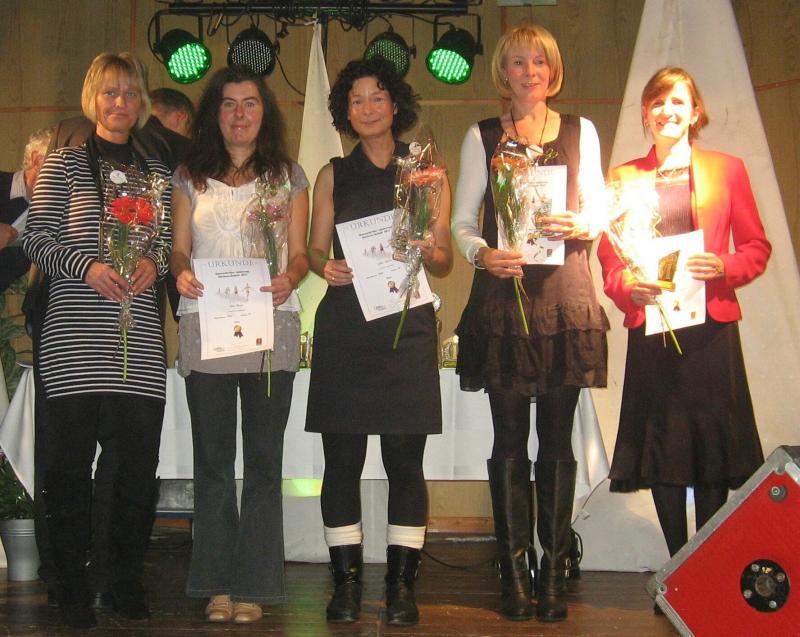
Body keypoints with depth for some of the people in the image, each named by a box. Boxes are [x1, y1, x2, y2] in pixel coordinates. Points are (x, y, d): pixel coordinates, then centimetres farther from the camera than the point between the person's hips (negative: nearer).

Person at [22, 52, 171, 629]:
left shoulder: (157, 170, 16)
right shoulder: (63, 163, 7)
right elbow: (36, 238, 0)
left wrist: (154, 262, -4)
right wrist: (85, 266, -16)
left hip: (139, 336, 3)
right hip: (74, 333, -2)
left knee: (139, 457, 2)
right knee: (70, 457, 0)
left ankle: (128, 581, 16)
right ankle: (73, 587, 11)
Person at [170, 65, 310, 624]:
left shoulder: (289, 176, 11)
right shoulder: (191, 176, 13)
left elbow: (300, 253, 7)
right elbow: (180, 249, 9)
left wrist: (289, 278, -15)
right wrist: (182, 274, -13)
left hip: (270, 325, -1)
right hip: (205, 325, 1)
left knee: (264, 459, 0)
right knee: (212, 458, 4)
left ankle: (254, 585, 7)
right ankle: (217, 583, 11)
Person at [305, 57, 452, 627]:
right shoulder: (334, 175, 14)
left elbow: (445, 261, 11)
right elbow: (315, 250, 14)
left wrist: (428, 253, -11)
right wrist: (326, 268, -8)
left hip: (407, 327, -1)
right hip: (344, 327, 1)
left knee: (405, 460, -3)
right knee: (342, 459, 0)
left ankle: (402, 585, 5)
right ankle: (346, 581, 9)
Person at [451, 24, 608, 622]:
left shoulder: (581, 132, 12)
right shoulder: (481, 136, 10)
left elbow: (598, 212, 11)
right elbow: (462, 220, 8)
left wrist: (578, 225, -11)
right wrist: (482, 253, -12)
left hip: (565, 293, 1)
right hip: (503, 293, 0)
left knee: (557, 439, 2)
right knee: (509, 439, 1)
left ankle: (553, 573, 9)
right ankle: (514, 573, 8)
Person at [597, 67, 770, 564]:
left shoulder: (726, 168, 9)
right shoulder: (624, 177, 11)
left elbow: (757, 247, 8)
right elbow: (609, 257, 9)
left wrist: (724, 267, -12)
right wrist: (627, 286, -12)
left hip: (711, 325, -1)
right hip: (650, 326, 1)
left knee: (713, 445, -1)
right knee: (661, 450, 2)